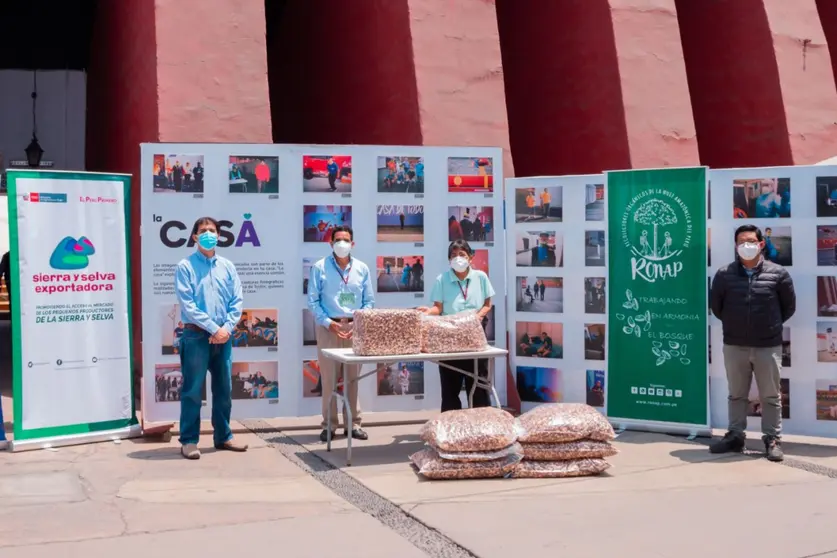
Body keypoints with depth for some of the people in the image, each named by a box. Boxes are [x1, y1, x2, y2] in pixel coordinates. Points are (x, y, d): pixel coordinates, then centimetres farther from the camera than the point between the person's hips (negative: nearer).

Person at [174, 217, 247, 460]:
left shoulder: (227, 266, 10)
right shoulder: (185, 266, -3)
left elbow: (237, 301, 6)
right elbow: (187, 305, -11)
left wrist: (227, 328, -9)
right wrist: (213, 328, -14)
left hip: (223, 336, 5)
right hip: (196, 335, -4)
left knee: (224, 389, 11)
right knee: (193, 390, -2)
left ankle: (223, 437, 21)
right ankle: (189, 440, 5)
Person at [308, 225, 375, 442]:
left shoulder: (362, 269, 8)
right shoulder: (319, 268, -1)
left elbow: (369, 301, 8)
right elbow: (313, 301, -2)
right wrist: (329, 323, -12)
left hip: (354, 327, 2)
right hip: (329, 327, -2)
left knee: (353, 377, 5)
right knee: (328, 378, 0)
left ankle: (353, 423, 13)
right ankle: (329, 424, 8)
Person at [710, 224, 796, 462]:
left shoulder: (778, 274, -5)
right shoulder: (724, 275, -3)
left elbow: (789, 306, 6)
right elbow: (716, 306, 10)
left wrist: (771, 325, 10)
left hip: (768, 346, -1)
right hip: (734, 346, 2)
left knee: (771, 396, 6)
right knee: (736, 395, 13)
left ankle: (772, 440, 15)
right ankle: (735, 436, 23)